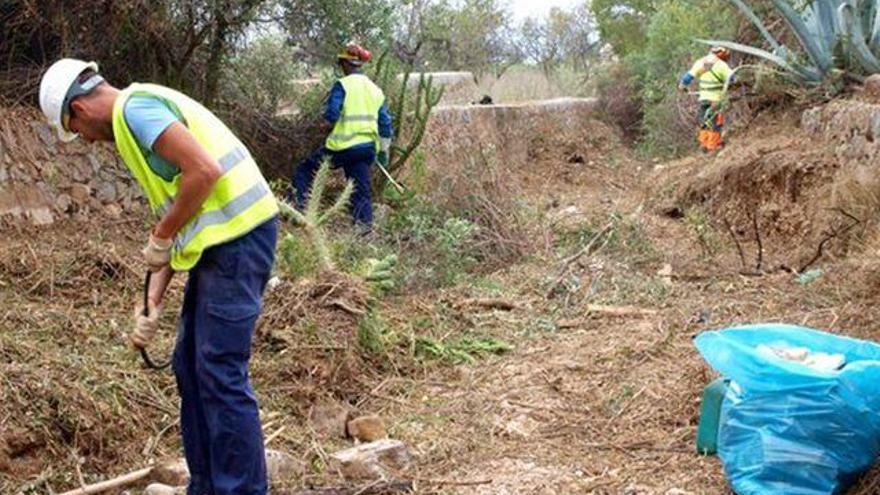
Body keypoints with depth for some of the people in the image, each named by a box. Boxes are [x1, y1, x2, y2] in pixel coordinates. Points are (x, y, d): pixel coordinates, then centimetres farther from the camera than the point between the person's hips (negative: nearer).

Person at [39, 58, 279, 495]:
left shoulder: (135, 107, -8)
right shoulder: (135, 120, 22)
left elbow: (205, 170, -22)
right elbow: (175, 218, 22)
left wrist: (160, 237, -10)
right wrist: (152, 303, 17)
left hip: (237, 235, -10)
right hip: (220, 240, 10)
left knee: (220, 375, -7)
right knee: (190, 367, 15)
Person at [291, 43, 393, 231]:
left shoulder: (343, 85, -7)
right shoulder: (375, 90, 12)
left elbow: (330, 117, -15)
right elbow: (385, 124, 14)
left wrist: (326, 124, 8)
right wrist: (384, 150, 22)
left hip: (342, 146, -5)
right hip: (367, 148, 5)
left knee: (304, 171, 8)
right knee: (361, 189, 9)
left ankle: (300, 206, 1)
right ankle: (365, 225, 3)